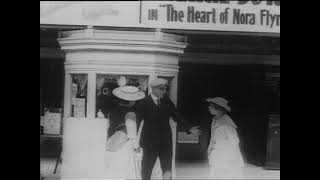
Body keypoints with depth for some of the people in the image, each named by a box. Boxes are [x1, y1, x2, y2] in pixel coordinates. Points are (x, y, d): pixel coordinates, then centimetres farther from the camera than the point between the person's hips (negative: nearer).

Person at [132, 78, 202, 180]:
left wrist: (189, 129, -4)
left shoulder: (167, 102, 3)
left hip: (166, 142, 3)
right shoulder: (143, 103, -7)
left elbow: (177, 118, 6)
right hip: (150, 142, -3)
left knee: (167, 172, 2)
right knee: (146, 171, 7)